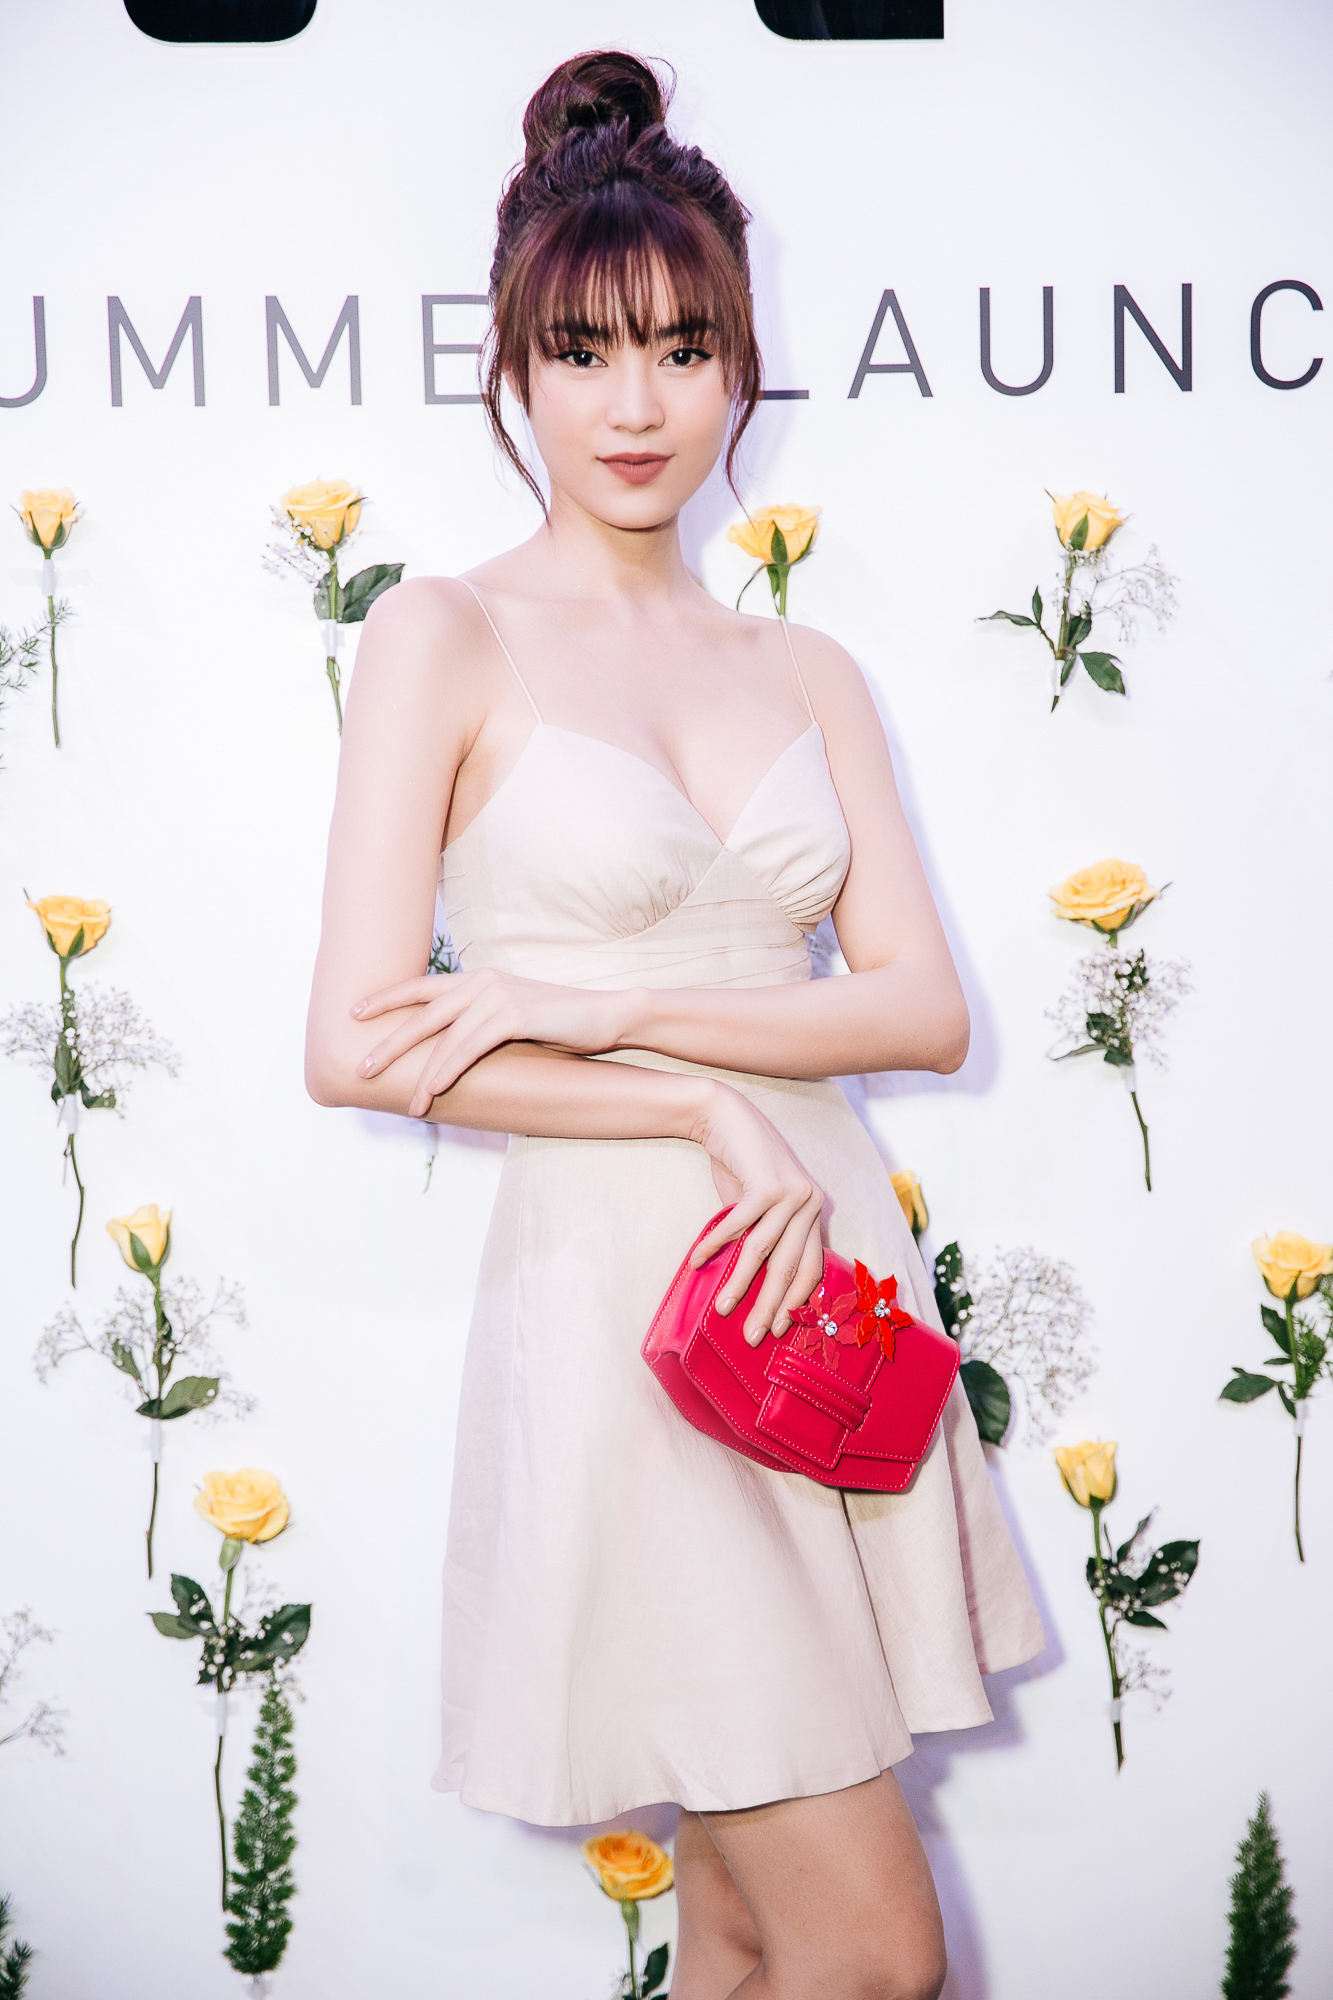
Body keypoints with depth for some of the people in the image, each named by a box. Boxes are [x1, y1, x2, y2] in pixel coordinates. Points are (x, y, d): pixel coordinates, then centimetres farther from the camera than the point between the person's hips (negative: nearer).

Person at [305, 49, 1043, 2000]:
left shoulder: (804, 669, 11)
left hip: (828, 1275, 5)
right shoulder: (447, 635, -2)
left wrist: (605, 1007, -12)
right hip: (625, 1292, -5)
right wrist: (714, 1107, -14)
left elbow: (927, 1007, 1)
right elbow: (356, 1049, -9)